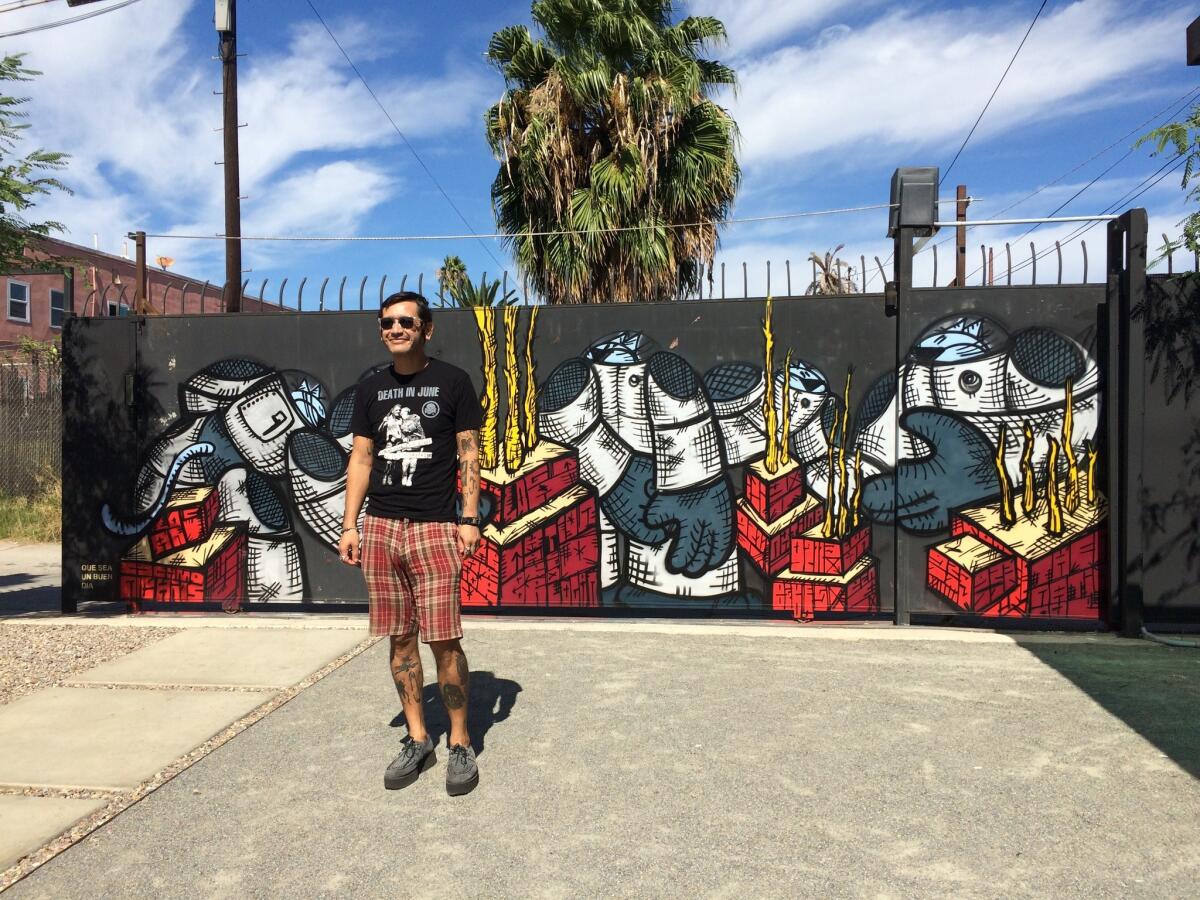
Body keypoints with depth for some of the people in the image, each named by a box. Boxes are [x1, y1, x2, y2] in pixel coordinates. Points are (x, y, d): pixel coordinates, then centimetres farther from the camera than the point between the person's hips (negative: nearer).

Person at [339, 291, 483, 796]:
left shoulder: (452, 381, 1)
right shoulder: (371, 389, 12)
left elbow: (468, 455, 1)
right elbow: (361, 459, 13)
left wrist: (469, 518, -7)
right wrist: (349, 525, 7)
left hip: (433, 527, -4)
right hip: (380, 527, 4)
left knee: (443, 641, -4)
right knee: (400, 640, 9)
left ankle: (460, 744, 12)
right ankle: (417, 741, 22)